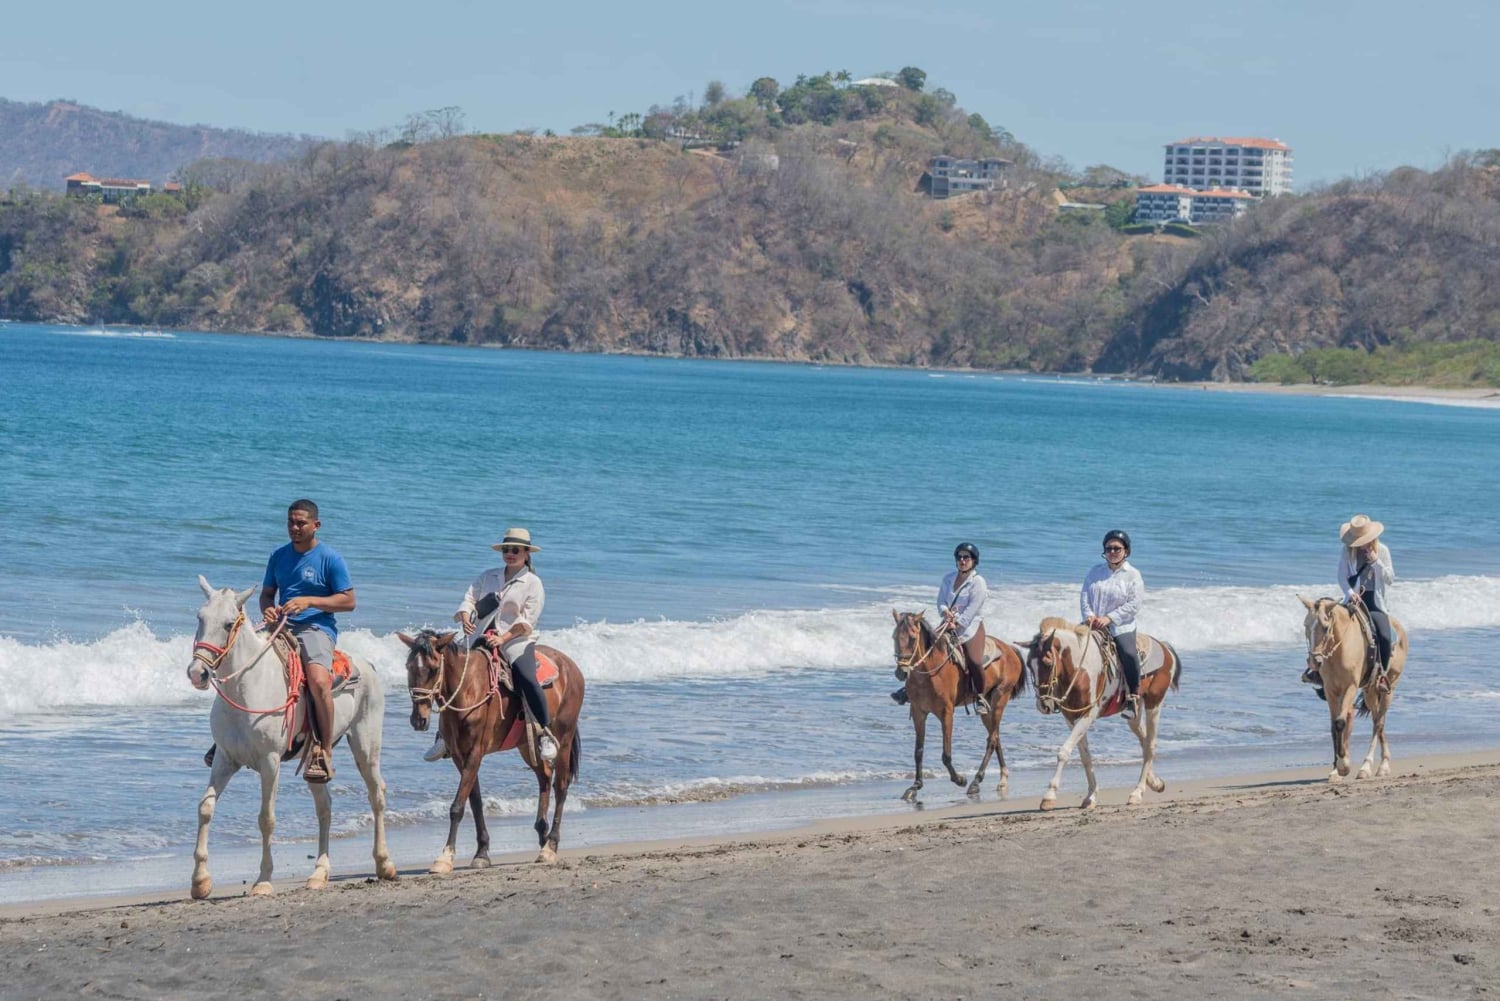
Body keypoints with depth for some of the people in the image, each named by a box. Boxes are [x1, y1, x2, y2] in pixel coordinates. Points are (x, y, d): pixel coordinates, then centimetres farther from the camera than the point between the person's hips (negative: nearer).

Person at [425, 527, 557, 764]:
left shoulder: (533, 583, 1)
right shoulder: (488, 577, 15)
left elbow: (527, 621, -7)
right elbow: (469, 599, 9)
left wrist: (503, 639, -18)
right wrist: (465, 618, -14)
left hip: (516, 640, -5)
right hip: (482, 639, 5)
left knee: (526, 677, -31)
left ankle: (546, 734, -28)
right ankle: (445, 734, 13)